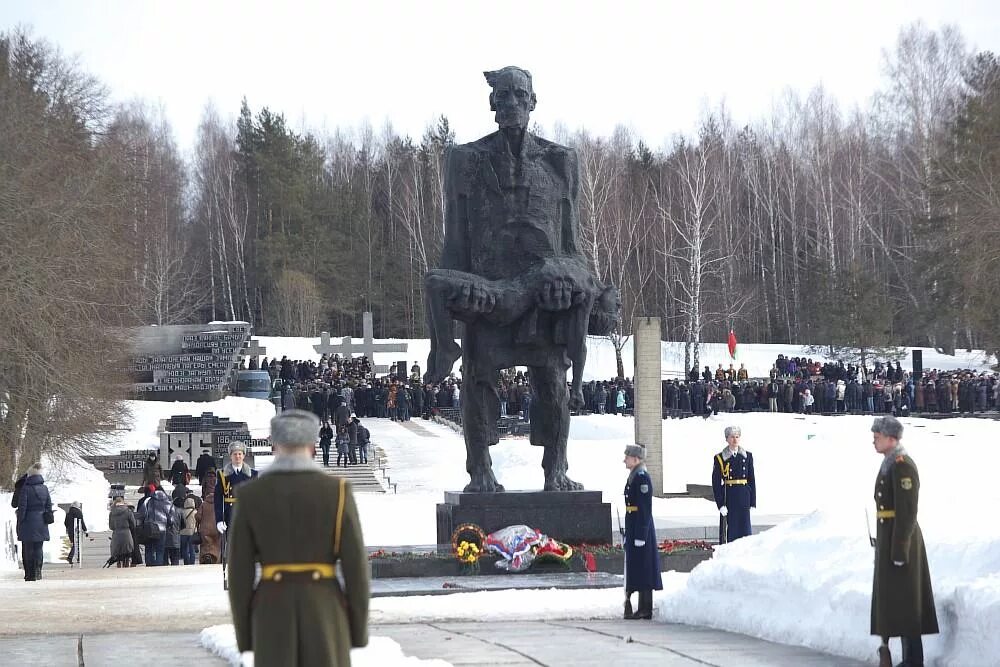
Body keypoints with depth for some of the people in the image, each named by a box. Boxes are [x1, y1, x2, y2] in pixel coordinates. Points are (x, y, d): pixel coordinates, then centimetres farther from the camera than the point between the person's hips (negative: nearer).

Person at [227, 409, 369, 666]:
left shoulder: (249, 496, -3)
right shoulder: (338, 491, -5)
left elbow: (239, 572, -2)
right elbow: (355, 564, -6)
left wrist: (244, 633, 8)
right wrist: (359, 628, 4)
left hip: (273, 616, 1)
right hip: (324, 615, -1)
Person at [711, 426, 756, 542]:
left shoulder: (747, 456, 8)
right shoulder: (720, 458, -1)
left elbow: (752, 480, 9)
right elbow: (716, 484, -3)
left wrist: (752, 502, 3)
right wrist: (720, 504, -11)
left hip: (744, 499, 3)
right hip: (728, 499, -3)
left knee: (745, 530, 2)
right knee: (729, 534, -3)